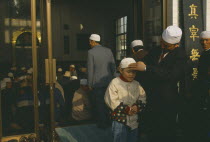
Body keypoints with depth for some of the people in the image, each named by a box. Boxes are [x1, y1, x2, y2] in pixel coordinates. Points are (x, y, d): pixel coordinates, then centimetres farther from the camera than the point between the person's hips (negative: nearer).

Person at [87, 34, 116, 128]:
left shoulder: (91, 52, -10)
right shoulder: (108, 50, 4)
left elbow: (90, 70, -10)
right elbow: (113, 67, 7)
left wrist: (90, 84, -2)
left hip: (97, 83, -4)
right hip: (108, 82, 5)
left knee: (100, 104, 8)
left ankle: (102, 123, 17)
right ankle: (109, 121, 29)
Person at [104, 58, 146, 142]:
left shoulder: (137, 85, 7)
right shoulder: (115, 83, -11)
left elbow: (142, 98, 7)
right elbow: (112, 101, -16)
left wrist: (137, 107, -14)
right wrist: (126, 109, -17)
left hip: (134, 119, 6)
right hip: (119, 119, -5)